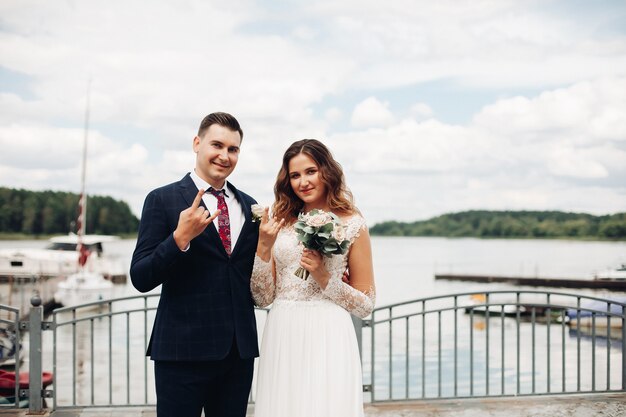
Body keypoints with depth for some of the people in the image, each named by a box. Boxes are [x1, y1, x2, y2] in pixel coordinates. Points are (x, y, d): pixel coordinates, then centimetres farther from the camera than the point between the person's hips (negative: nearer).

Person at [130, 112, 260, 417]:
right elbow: (140, 278, -8)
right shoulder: (163, 200, -3)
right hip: (183, 350, -4)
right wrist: (180, 238, -22)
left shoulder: (249, 206, 12)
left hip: (239, 350, 5)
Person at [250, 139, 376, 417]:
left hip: (328, 338, -2)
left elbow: (366, 305, 2)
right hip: (282, 338, 3)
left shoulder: (352, 224, 0)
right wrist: (264, 246, -6)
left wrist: (324, 278, -11)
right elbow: (262, 298, 5)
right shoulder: (279, 221, 8)